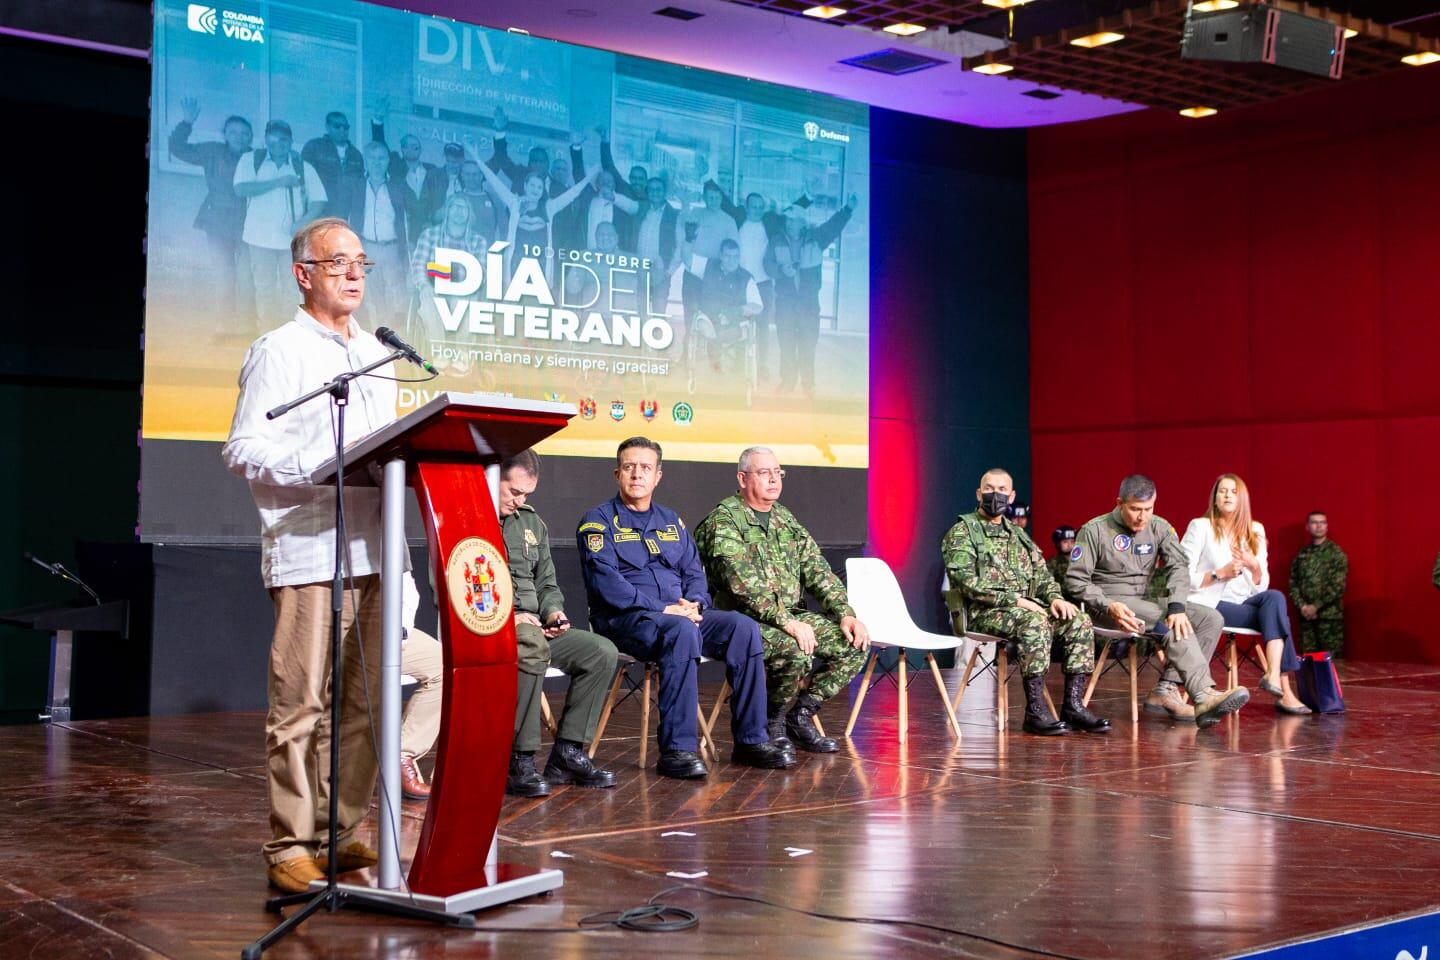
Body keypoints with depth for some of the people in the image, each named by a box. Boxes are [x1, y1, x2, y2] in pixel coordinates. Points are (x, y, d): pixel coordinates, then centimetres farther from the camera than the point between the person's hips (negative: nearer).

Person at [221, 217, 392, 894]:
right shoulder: (278, 351, -1)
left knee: (362, 703, 8)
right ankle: (291, 846, 2)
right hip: (308, 553, -7)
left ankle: (343, 834, 17)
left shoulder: (379, 355, 21)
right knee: (301, 704, -6)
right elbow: (243, 449, -8)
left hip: (372, 552, 7)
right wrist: (325, 465, -19)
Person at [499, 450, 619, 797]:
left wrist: (553, 611, 3)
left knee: (602, 651, -11)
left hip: (533, 627, 8)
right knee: (532, 646, -39)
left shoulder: (532, 523, 21)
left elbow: (547, 583, 26)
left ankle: (568, 753, -9)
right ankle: (519, 761, -32)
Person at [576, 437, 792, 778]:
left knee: (744, 627, -17)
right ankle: (677, 748, -36)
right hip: (624, 619, -6)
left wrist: (695, 603, -6)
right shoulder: (599, 522, 1)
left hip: (680, 614, 6)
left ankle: (751, 739, -13)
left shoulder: (670, 521, 22)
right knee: (682, 631, -37)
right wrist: (661, 609, -20)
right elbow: (606, 582, -12)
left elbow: (694, 572, 18)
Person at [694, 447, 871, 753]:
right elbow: (743, 583, -21)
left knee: (854, 643, -8)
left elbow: (817, 570, 13)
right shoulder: (723, 521, -9)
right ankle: (772, 723, -7)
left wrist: (846, 614, -2)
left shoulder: (784, 518, 16)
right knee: (795, 650, -34)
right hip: (744, 620, -8)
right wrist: (786, 622, -28)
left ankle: (801, 713, 3)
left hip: (791, 616, 8)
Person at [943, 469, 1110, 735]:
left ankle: (1073, 705, -16)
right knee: (1035, 621, -35)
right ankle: (1035, 711, -32)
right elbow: (965, 580, -13)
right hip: (983, 612, -7)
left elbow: (1041, 573, 21)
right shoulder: (962, 531, 0)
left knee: (1079, 621, -16)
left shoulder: (1017, 533, 24)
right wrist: (1013, 599, -19)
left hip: (1026, 606, 7)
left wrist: (1055, 597, -2)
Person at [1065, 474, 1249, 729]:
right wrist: (1108, 606, -24)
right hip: (1107, 604, -7)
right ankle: (1203, 696, -40)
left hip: (1144, 602, 7)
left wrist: (1177, 607, -25)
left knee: (1211, 619, -11)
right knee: (1174, 627, -29)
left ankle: (1166, 691, -21)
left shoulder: (1159, 528, 6)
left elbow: (1179, 567, -6)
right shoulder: (1094, 531, -7)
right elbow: (1075, 579, -9)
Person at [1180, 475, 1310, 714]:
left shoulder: (1255, 531, 13)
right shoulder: (1200, 527, 0)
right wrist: (1220, 573, -16)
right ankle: (1282, 691, -25)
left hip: (1244, 602, 5)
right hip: (1210, 605, -5)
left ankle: (1274, 676, -34)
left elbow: (1262, 586, 11)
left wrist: (1255, 566, -9)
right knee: (1275, 615, -22)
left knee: (1275, 597, -26)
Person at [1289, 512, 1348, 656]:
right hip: (1306, 615, 3)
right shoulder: (1302, 554, 12)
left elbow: (1338, 586, -8)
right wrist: (1302, 606, -6)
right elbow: (1293, 583, 9)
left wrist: (1316, 606, -11)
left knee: (1332, 658, -6)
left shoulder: (1336, 553, 0)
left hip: (1330, 615, -3)